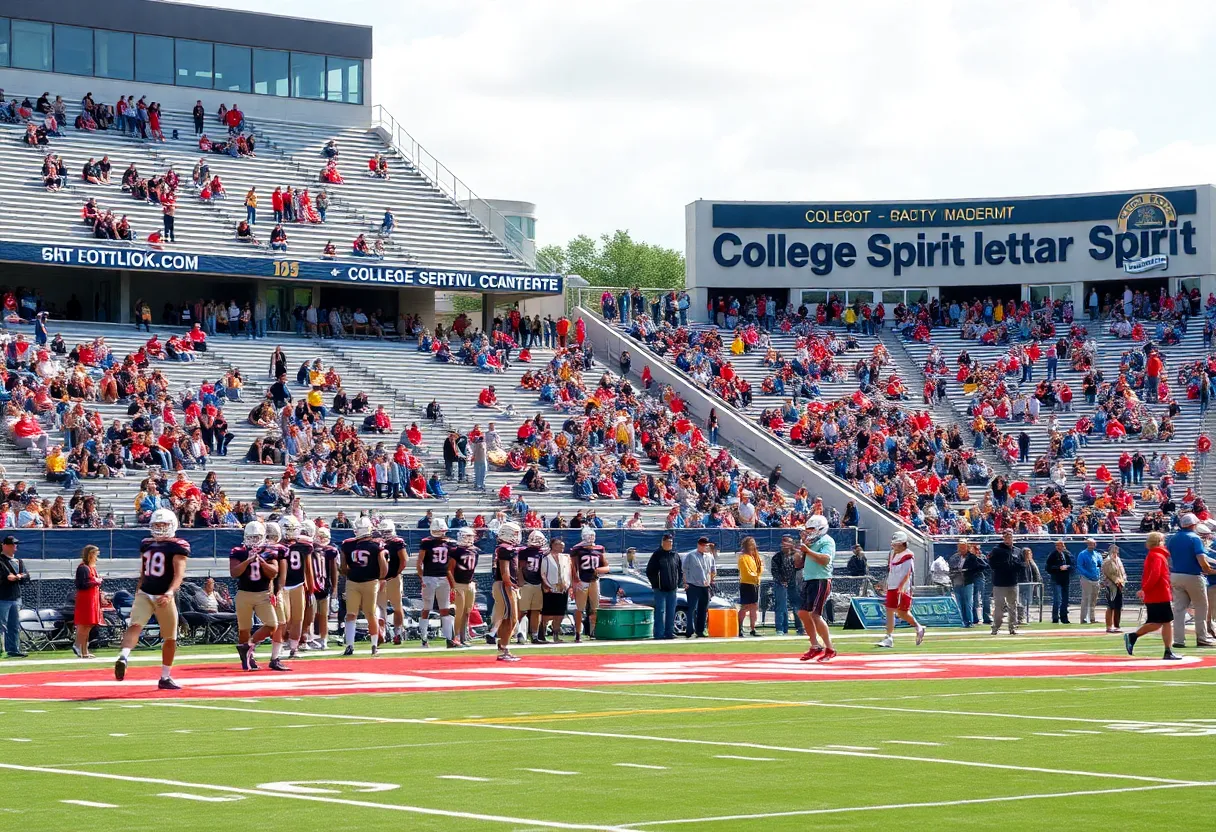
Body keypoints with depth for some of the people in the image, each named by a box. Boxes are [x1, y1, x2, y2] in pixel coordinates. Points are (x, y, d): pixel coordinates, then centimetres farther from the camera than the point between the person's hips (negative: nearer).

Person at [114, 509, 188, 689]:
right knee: (135, 626, -14)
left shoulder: (178, 546, -8)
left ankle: (165, 677, 7)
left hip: (164, 597, -3)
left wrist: (170, 592, -36)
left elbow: (179, 573, -20)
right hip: (144, 594, 3)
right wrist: (137, 594, 20)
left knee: (170, 638, -1)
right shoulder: (146, 544, 10)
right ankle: (123, 657, -29)